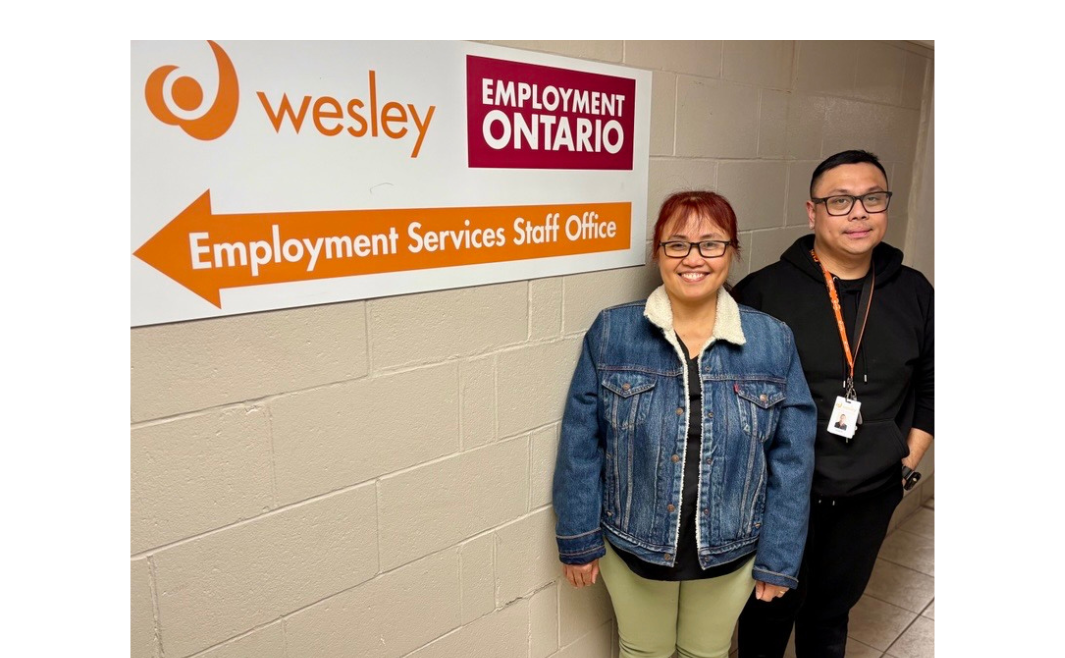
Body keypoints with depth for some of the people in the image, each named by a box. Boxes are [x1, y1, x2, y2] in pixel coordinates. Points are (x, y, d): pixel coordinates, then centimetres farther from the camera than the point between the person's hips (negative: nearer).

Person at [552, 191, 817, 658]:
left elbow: (791, 459, -4)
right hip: (633, 547, -1)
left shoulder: (774, 341, -9)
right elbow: (581, 444, -8)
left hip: (730, 552, 1)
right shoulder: (611, 332, -12)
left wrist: (778, 558, -2)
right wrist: (578, 539, -6)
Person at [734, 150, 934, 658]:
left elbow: (931, 380, 11)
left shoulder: (914, 292, -1)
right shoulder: (764, 290, -14)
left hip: (870, 497, 4)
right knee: (769, 612, 16)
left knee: (831, 612, 23)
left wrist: (912, 452, 5)